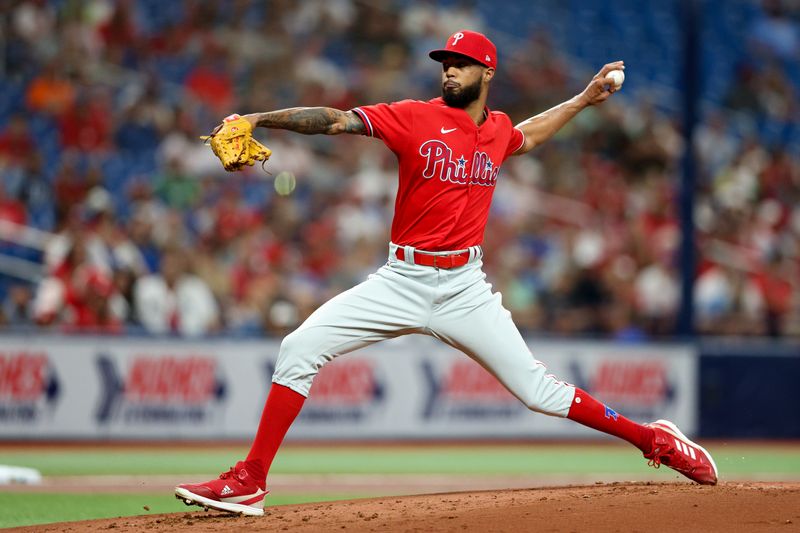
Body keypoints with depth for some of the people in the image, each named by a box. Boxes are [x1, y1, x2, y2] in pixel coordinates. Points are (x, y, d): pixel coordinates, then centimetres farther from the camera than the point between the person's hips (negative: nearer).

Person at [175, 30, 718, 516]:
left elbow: (527, 135, 33)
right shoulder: (416, 118, -5)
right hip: (401, 282, -1)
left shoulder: (498, 130, 7)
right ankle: (249, 482, -11)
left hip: (464, 289, 1)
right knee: (299, 348, -15)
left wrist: (584, 99, 29)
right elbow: (336, 120, -16)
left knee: (536, 389, -1)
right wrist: (258, 118, -26)